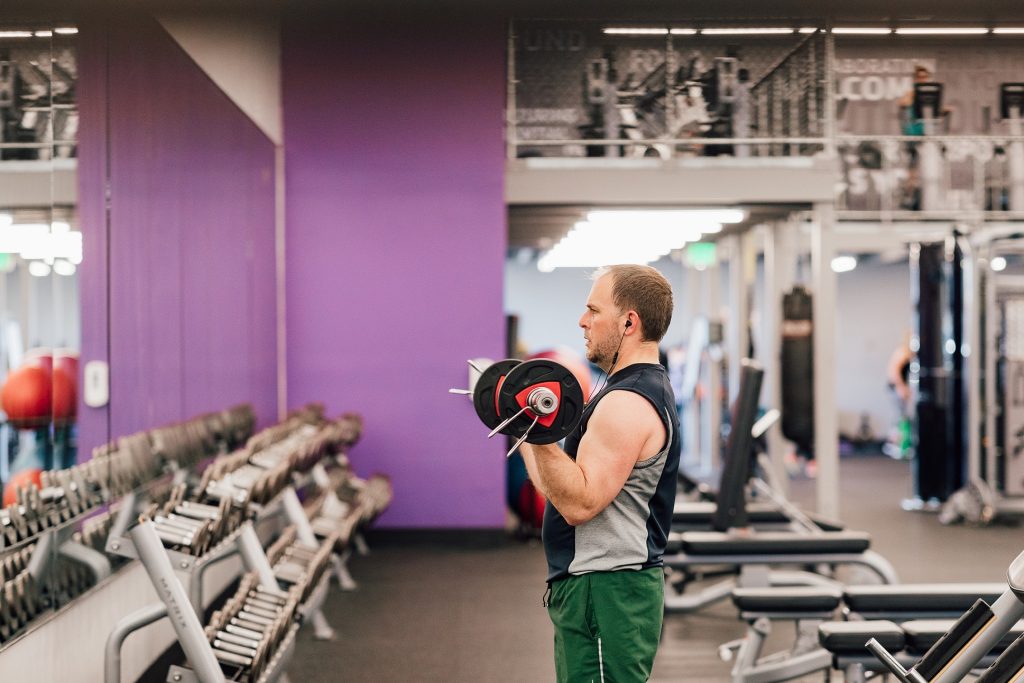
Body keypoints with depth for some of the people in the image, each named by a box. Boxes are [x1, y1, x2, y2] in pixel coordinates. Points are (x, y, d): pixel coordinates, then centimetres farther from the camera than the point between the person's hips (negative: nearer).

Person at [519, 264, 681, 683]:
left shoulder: (629, 404, -18)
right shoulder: (639, 390, 16)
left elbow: (579, 503, -26)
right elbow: (568, 490, 19)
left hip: (605, 595, -11)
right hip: (598, 588, 11)